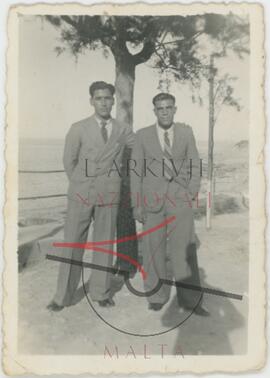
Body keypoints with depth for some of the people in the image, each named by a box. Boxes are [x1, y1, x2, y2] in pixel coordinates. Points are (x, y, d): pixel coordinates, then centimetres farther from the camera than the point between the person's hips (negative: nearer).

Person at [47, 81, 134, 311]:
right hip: (81, 194, -1)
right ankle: (63, 296, 15)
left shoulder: (123, 131, 4)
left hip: (109, 196, 1)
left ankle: (101, 292, 22)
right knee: (72, 244, 3)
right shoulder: (78, 129, -1)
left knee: (104, 243, 7)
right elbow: (69, 162, 6)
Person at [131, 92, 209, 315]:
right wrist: (137, 204, -1)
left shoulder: (186, 132, 6)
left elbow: (194, 164, 9)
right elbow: (136, 171, 2)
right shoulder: (143, 135, 3)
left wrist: (192, 193, -2)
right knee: (154, 249, 5)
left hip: (180, 199, 0)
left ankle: (191, 300, 11)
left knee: (185, 249, -2)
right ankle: (157, 296, 21)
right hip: (152, 199, 0)